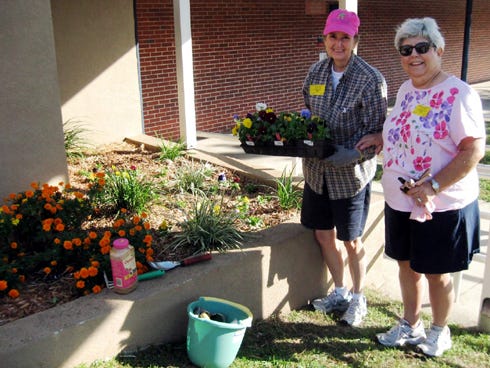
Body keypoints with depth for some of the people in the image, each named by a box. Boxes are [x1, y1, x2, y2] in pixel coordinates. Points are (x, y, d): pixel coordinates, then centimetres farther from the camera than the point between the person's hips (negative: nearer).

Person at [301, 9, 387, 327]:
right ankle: (339, 293, 37)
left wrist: (349, 155, -28)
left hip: (352, 173, -5)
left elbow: (375, 132, -14)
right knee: (323, 233, 15)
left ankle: (358, 299, 31)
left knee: (352, 241, 8)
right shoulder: (316, 72, 3)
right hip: (317, 170, 6)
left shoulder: (371, 79, -14)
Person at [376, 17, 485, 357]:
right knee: (407, 264, 18)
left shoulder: (458, 94, -18)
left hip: (442, 207, -7)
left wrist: (433, 187, -25)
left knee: (435, 272, 10)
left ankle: (440, 331, 35)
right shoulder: (406, 90, 6)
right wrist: (379, 138, 4)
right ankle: (411, 325, 39)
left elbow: (474, 150, -21)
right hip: (400, 201, 7)